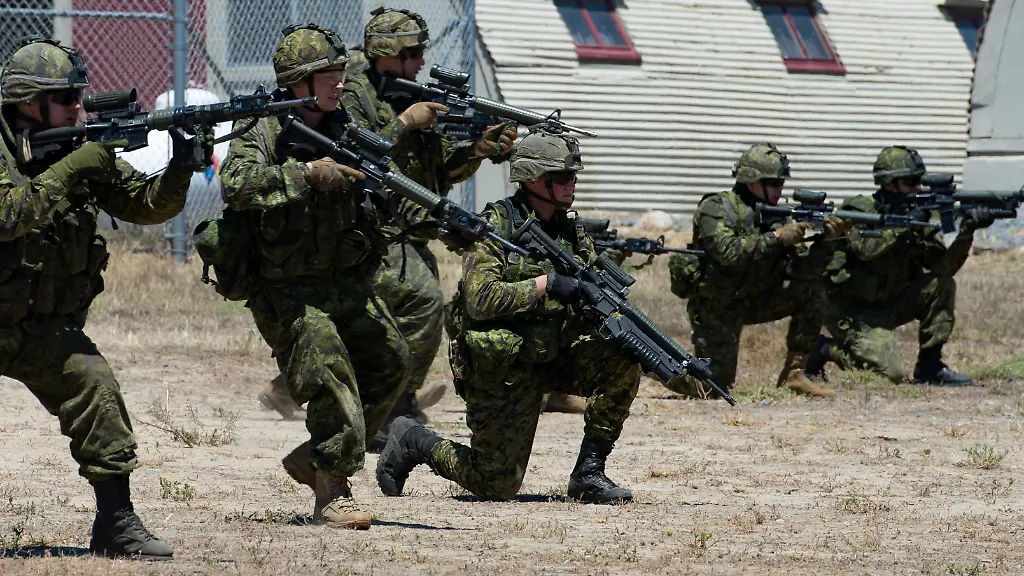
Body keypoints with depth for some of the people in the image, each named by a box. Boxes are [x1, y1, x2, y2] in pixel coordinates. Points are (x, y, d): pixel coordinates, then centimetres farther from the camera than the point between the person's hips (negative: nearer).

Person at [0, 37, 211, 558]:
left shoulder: (84, 149, 2)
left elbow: (144, 204, 2)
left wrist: (180, 170, -17)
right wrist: (70, 170, -30)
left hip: (42, 327, 4)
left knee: (95, 387, -16)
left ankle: (116, 524, -11)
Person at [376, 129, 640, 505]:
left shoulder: (572, 233, 6)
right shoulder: (495, 226, -13)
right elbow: (480, 300, -24)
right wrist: (546, 284, -27)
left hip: (552, 358, 6)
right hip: (499, 369, -6)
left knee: (621, 362, -18)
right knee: (497, 486, -4)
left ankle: (588, 473, -8)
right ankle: (412, 442, 22)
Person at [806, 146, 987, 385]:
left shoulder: (918, 216, 2)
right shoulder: (860, 211, -15)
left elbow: (943, 266, -9)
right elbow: (866, 247, -35)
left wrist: (966, 233, -23)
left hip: (886, 304, 7)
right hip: (848, 309, -7)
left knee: (942, 285, -9)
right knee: (890, 372, -22)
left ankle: (929, 365, -2)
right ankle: (827, 349, 2)